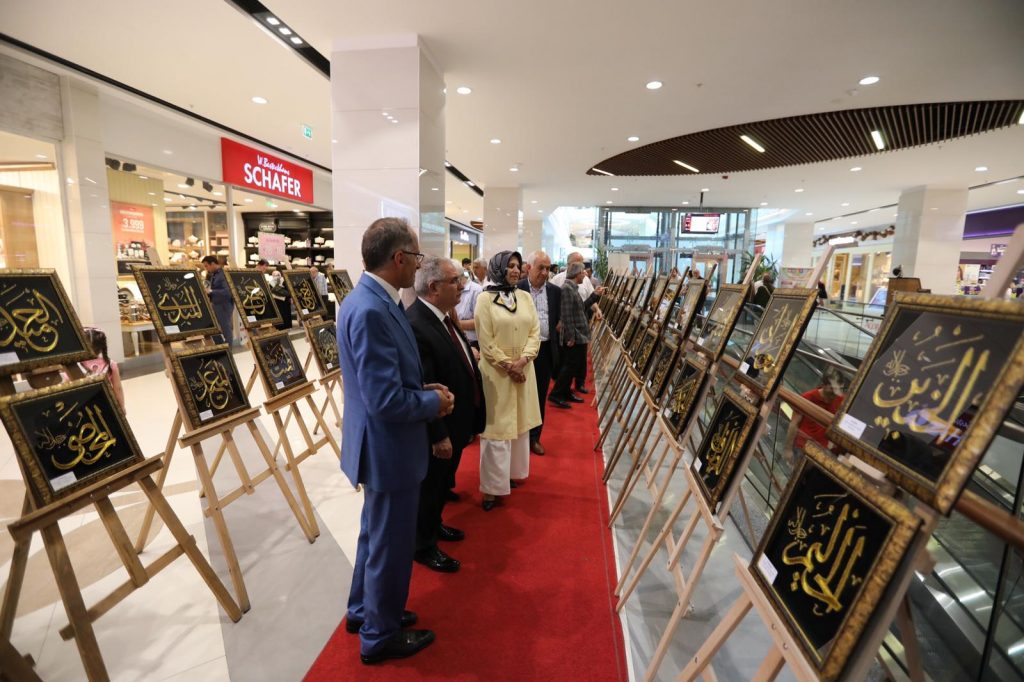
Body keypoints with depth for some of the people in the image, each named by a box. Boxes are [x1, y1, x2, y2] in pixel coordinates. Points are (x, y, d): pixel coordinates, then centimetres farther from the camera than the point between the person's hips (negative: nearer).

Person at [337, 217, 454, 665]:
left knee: (377, 535, 27)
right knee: (390, 545, 12)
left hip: (382, 445, 10)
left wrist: (423, 390, 3)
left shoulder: (369, 299, 4)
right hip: (389, 449, -10)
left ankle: (364, 611, 49)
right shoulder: (371, 310, -28)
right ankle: (380, 636, 36)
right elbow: (386, 400, -30)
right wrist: (434, 402, -14)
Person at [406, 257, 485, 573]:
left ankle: (433, 525, 51)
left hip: (456, 423, 9)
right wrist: (438, 436, -22)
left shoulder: (443, 316, 2)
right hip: (437, 430, -9)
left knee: (443, 482, 27)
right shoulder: (414, 325, -29)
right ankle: (423, 546, 37)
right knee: (429, 487, 14)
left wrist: (471, 420, 13)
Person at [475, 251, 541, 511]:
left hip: (523, 370, 5)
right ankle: (492, 486, 9)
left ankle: (511, 472, 32)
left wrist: (522, 360, -13)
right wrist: (508, 366, -14)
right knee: (496, 427, -1)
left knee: (519, 423, 14)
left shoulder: (525, 297, 6)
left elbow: (535, 332, 2)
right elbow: (486, 342, -11)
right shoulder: (485, 299, -8)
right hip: (496, 372, -5)